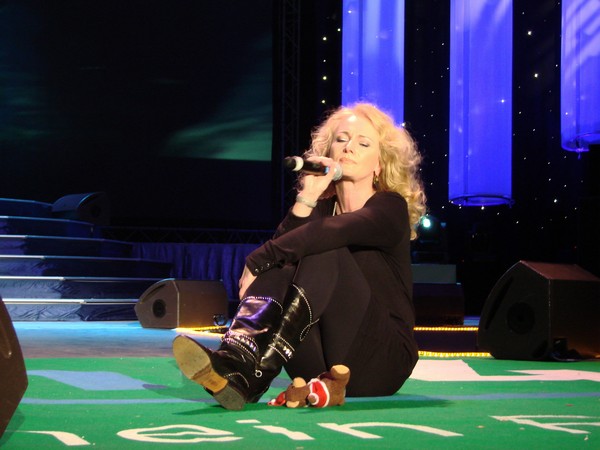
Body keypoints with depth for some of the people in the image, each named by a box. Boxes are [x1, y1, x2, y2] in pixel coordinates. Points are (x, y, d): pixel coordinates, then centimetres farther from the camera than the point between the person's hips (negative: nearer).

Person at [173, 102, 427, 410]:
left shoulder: (390, 208, -1)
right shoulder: (322, 207, 16)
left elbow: (335, 230, -24)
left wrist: (258, 260, -26)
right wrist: (306, 199, -13)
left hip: (380, 363, -4)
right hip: (321, 367, 4)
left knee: (325, 251, -24)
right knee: (281, 264, -17)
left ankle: (256, 373, -42)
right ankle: (236, 359, -46)